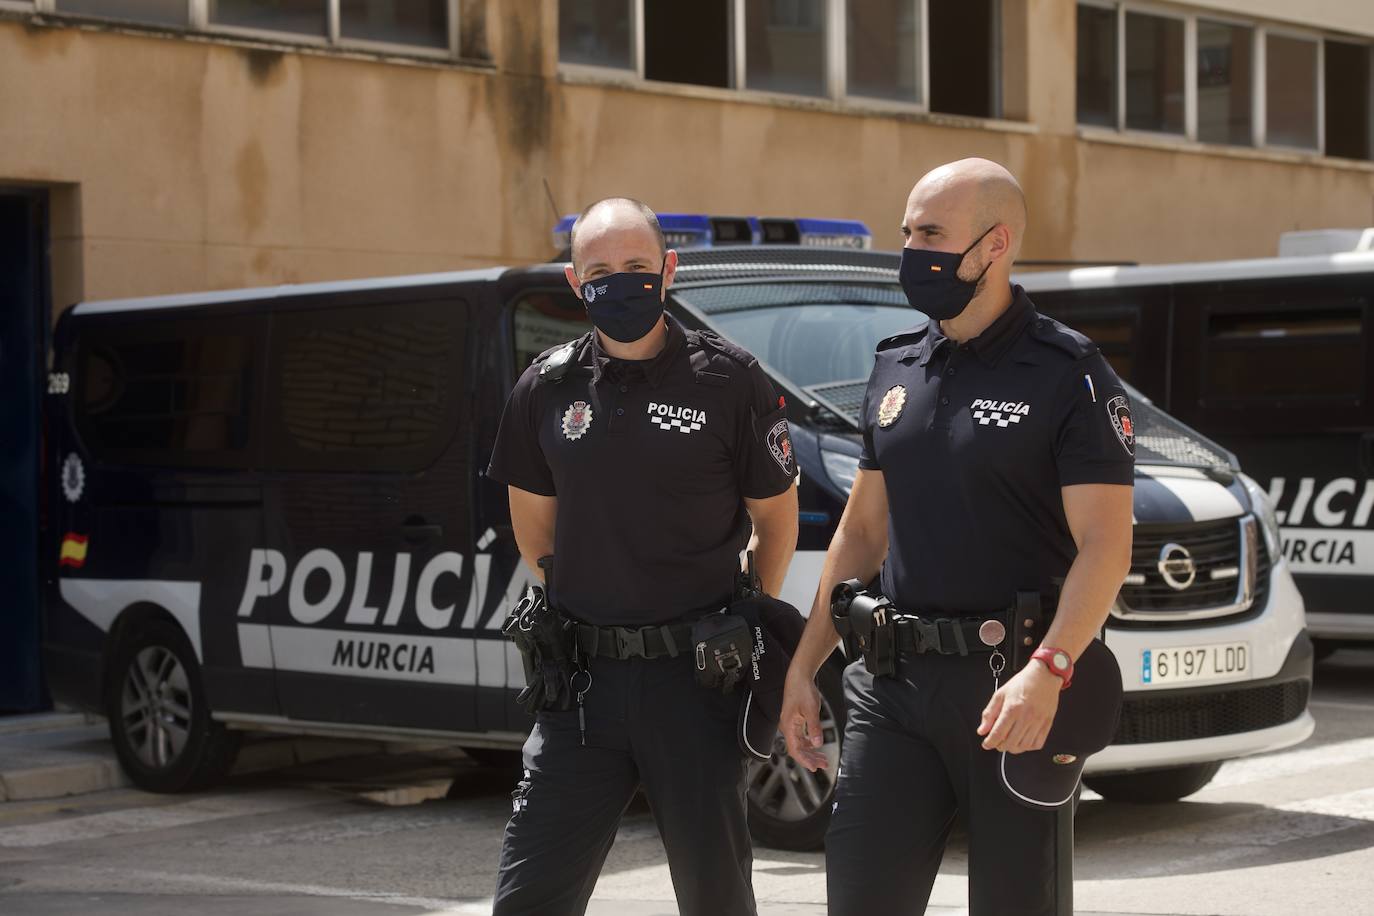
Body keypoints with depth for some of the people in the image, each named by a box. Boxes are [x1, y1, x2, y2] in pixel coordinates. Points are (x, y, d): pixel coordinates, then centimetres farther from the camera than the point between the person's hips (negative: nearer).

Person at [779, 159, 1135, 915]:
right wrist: (802, 666, 14)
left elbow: (1104, 547, -14)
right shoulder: (896, 370, 13)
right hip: (894, 684, 5)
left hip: (1014, 689, -5)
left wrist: (1046, 671, -28)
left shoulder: (1070, 376, -6)